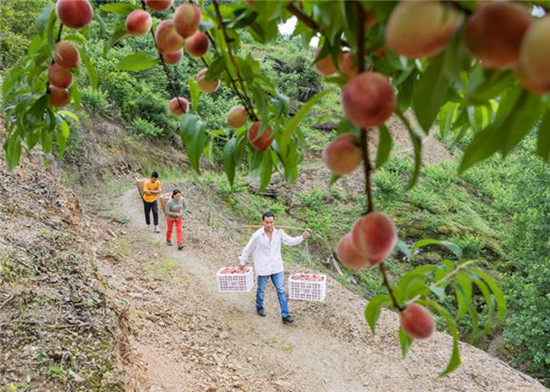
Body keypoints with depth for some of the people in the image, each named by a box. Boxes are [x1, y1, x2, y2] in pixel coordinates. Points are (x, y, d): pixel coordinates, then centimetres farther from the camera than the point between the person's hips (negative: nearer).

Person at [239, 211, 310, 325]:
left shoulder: (279, 233, -6)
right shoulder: (257, 235, -16)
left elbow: (290, 241, 3)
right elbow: (248, 249, -4)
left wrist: (302, 237, -11)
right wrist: (242, 262, 5)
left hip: (277, 267, 3)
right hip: (263, 268, -3)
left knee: (281, 291, 1)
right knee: (261, 290, 16)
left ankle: (285, 315, 5)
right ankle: (259, 307, 43)